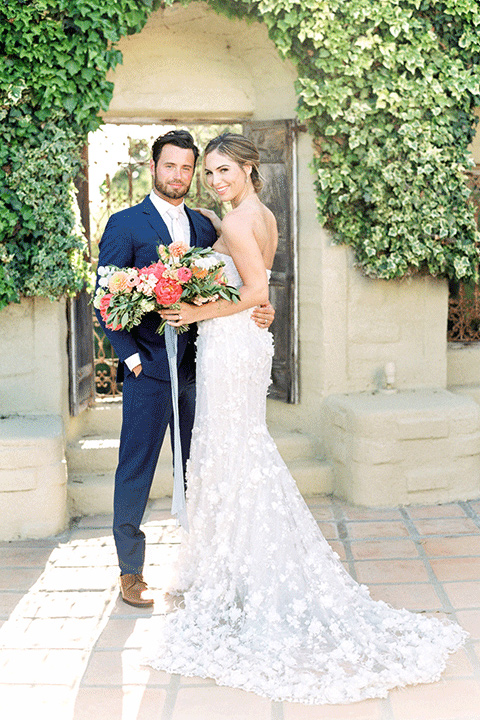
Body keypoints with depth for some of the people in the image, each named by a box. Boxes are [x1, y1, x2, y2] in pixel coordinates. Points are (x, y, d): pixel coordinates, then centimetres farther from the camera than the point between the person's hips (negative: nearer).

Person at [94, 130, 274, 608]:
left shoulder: (205, 227, 13)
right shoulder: (125, 224, -2)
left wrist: (258, 314, -5)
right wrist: (132, 356, -11)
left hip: (196, 368, 5)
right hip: (148, 370, -4)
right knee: (135, 470, 2)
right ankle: (131, 571, 15)